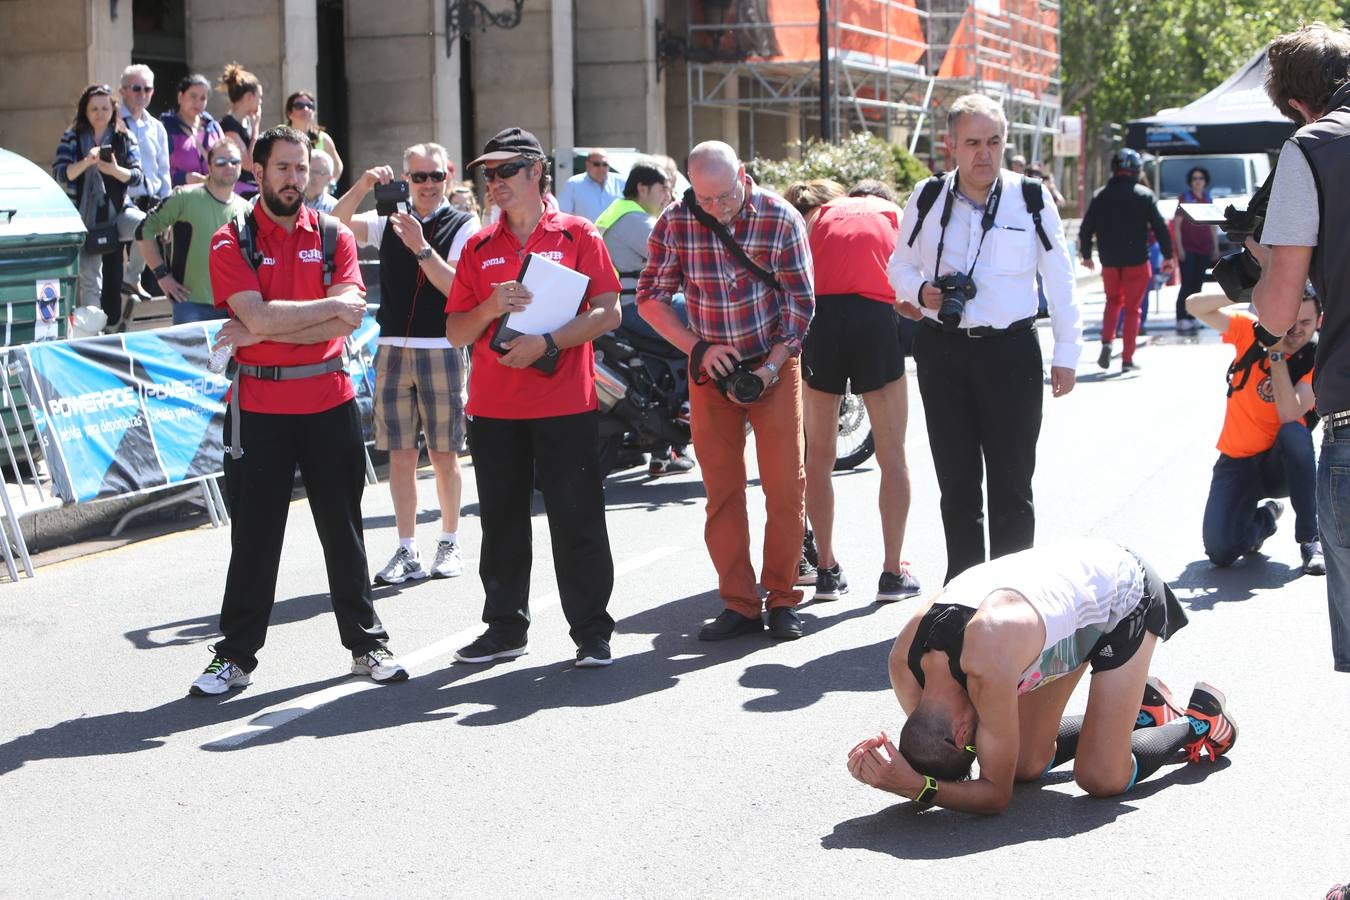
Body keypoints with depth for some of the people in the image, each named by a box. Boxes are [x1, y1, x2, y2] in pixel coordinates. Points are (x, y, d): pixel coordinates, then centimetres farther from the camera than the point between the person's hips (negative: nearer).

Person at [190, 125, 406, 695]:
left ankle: (366, 643, 20)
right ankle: (236, 656, 14)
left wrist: (264, 331, -15)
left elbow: (348, 321, -10)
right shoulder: (231, 242, -1)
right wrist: (328, 306, -12)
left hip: (330, 402, 2)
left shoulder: (335, 237, 5)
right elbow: (257, 315, -16)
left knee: (343, 529, 9)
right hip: (259, 407, -2)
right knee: (253, 535, 4)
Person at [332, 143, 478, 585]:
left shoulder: (464, 225, 0)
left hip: (441, 349, -3)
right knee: (400, 454, 4)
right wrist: (363, 186, -16)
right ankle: (407, 551, 10)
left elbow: (456, 287, -10)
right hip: (392, 348, 3)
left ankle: (449, 544, 16)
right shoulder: (389, 220, 10)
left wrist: (420, 246, -19)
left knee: (444, 455, 3)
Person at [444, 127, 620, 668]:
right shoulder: (478, 248, 11)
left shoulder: (577, 236, 2)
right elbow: (455, 332, 10)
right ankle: (505, 628, 20)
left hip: (565, 404, -4)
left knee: (577, 521, -1)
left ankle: (592, 632, 7)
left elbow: (608, 312, -5)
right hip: (493, 405, 4)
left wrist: (547, 344, -16)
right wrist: (491, 307, -11)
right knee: (501, 521, 9)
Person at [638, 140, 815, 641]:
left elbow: (800, 302, -6)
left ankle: (782, 599, 7)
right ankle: (739, 604, 8)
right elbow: (650, 297, 0)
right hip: (711, 369, 2)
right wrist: (699, 349, -11)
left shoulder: (781, 219, -10)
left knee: (785, 484, -4)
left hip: (775, 364, -2)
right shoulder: (675, 224, -6)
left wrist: (769, 368, -13)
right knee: (722, 488, 2)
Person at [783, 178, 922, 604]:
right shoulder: (889, 210, 22)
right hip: (876, 318, -1)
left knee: (819, 456, 13)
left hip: (819, 319, 1)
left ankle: (827, 569, 16)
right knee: (892, 456, 9)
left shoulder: (813, 219, 22)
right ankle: (893, 572, 10)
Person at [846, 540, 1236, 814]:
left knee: (1100, 778, -13)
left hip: (1123, 592, -7)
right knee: (1026, 762, 4)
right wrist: (892, 772, -25)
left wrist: (919, 788, -43)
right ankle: (1141, 708, 26)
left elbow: (996, 794, -31)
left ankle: (1199, 720, 13)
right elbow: (931, 742, -6)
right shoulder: (904, 661, -21)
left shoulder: (986, 664, -42)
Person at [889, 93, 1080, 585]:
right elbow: (900, 266, 15)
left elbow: (1059, 279, 5)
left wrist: (1066, 354, 4)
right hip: (943, 350, 2)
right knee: (956, 481, 8)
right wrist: (921, 290, -8)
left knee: (1011, 483, 2)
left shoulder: (1030, 199, 0)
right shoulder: (926, 200, 5)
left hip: (1012, 349, -2)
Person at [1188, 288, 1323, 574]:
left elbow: (1289, 415, -26)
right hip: (1237, 463, 1)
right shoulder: (1251, 332, -6)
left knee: (1294, 432, -37)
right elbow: (1194, 305, -13)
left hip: (1283, 464, -1)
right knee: (1220, 552, -19)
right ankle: (1263, 519, 19)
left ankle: (1310, 538, -22)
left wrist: (1277, 353, -26)